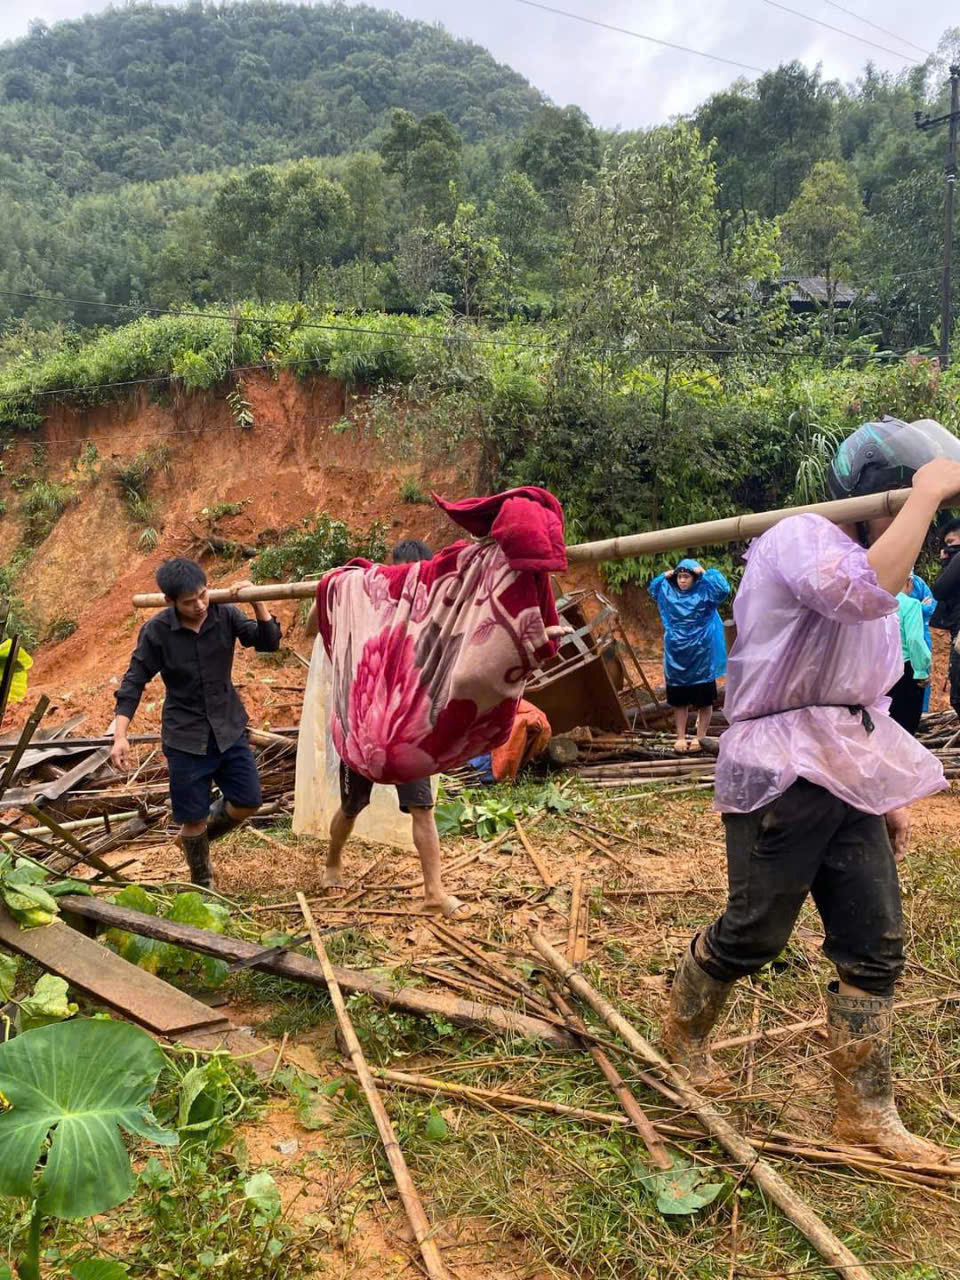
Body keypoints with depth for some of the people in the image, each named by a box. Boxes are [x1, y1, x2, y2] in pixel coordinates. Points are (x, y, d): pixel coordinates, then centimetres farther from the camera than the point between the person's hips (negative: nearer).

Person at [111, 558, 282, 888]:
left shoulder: (224, 614, -9)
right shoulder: (156, 631, -15)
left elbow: (269, 643, -8)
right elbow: (134, 681, -10)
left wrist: (257, 603, -25)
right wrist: (120, 736, -18)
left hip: (229, 728, 3)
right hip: (185, 737, -3)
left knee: (247, 802, 7)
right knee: (194, 817, 5)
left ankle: (195, 837, 36)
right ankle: (202, 881, 31)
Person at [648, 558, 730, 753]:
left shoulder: (704, 592, -7)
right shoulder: (668, 593, 7)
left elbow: (723, 589, -23)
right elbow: (652, 588, 23)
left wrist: (706, 572, -17)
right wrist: (665, 576, 6)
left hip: (701, 657, -4)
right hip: (676, 657, 4)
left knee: (704, 701, 3)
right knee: (678, 701, 10)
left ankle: (700, 738, 14)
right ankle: (680, 737, 20)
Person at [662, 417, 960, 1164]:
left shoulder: (869, 563, 18)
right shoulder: (800, 538, -11)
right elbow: (869, 591, -36)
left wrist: (889, 795, 19)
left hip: (848, 779, 9)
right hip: (780, 775, -9)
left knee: (876, 944, 6)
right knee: (755, 933, 3)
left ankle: (866, 1113, 19)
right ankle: (684, 1030, 32)